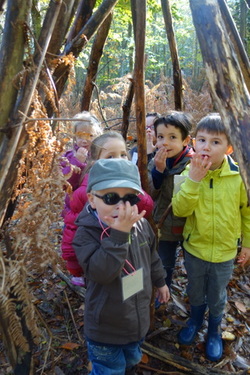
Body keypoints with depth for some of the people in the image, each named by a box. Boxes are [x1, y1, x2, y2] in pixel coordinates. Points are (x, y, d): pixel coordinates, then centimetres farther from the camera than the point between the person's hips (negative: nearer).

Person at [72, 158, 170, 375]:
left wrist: (160, 281, 19)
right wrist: (119, 234, -45)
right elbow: (101, 272, -40)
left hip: (138, 317, 5)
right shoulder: (87, 233, -27)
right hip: (106, 328, -5)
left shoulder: (141, 225, -11)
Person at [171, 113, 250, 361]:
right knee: (195, 293, 23)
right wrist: (193, 180, -33)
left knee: (217, 297, 20)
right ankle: (195, 321, 53)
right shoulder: (189, 172, -14)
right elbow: (179, 209, -22)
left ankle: (214, 331, 48)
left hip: (224, 252, -1)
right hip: (194, 248, 1)